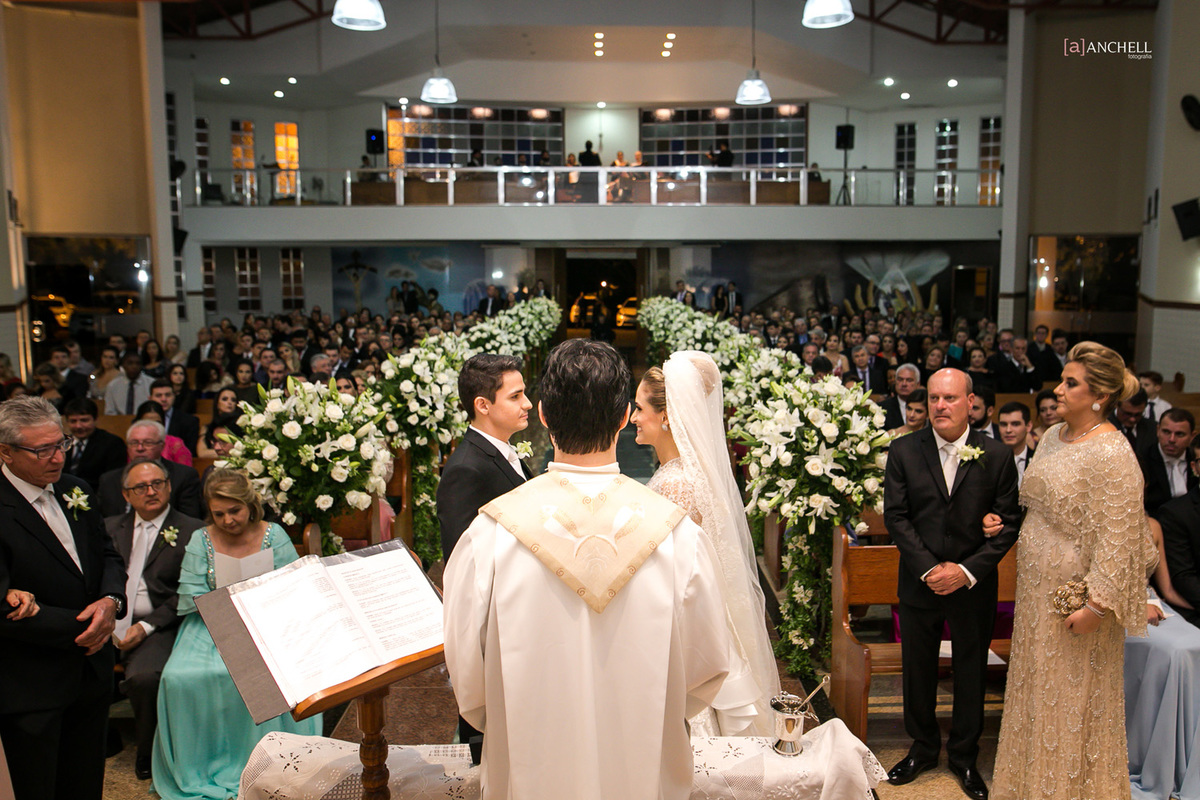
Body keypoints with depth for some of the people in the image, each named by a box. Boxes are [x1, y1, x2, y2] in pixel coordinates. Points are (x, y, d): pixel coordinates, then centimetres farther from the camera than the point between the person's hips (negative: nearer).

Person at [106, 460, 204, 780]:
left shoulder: (192, 532, 2)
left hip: (156, 626, -4)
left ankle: (148, 754, -5)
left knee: (144, 676, -30)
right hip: (107, 622, 4)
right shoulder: (111, 527, 19)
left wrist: (146, 627, -12)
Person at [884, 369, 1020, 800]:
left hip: (974, 586, 0)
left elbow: (1009, 523, -5)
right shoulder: (904, 451, -5)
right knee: (917, 671, 14)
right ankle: (923, 749, 35)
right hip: (919, 583, 1)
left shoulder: (997, 455, -5)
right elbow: (896, 515, -6)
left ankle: (964, 757, 34)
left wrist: (967, 570, -15)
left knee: (971, 675, 13)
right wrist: (929, 568, -14)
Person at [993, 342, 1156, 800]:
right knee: (1038, 689, 20)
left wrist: (1095, 607, -22)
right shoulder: (1053, 436, 4)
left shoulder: (1111, 455, -21)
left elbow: (1117, 539, -22)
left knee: (1072, 699, 9)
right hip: (1037, 587, 8)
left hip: (1076, 595, -8)